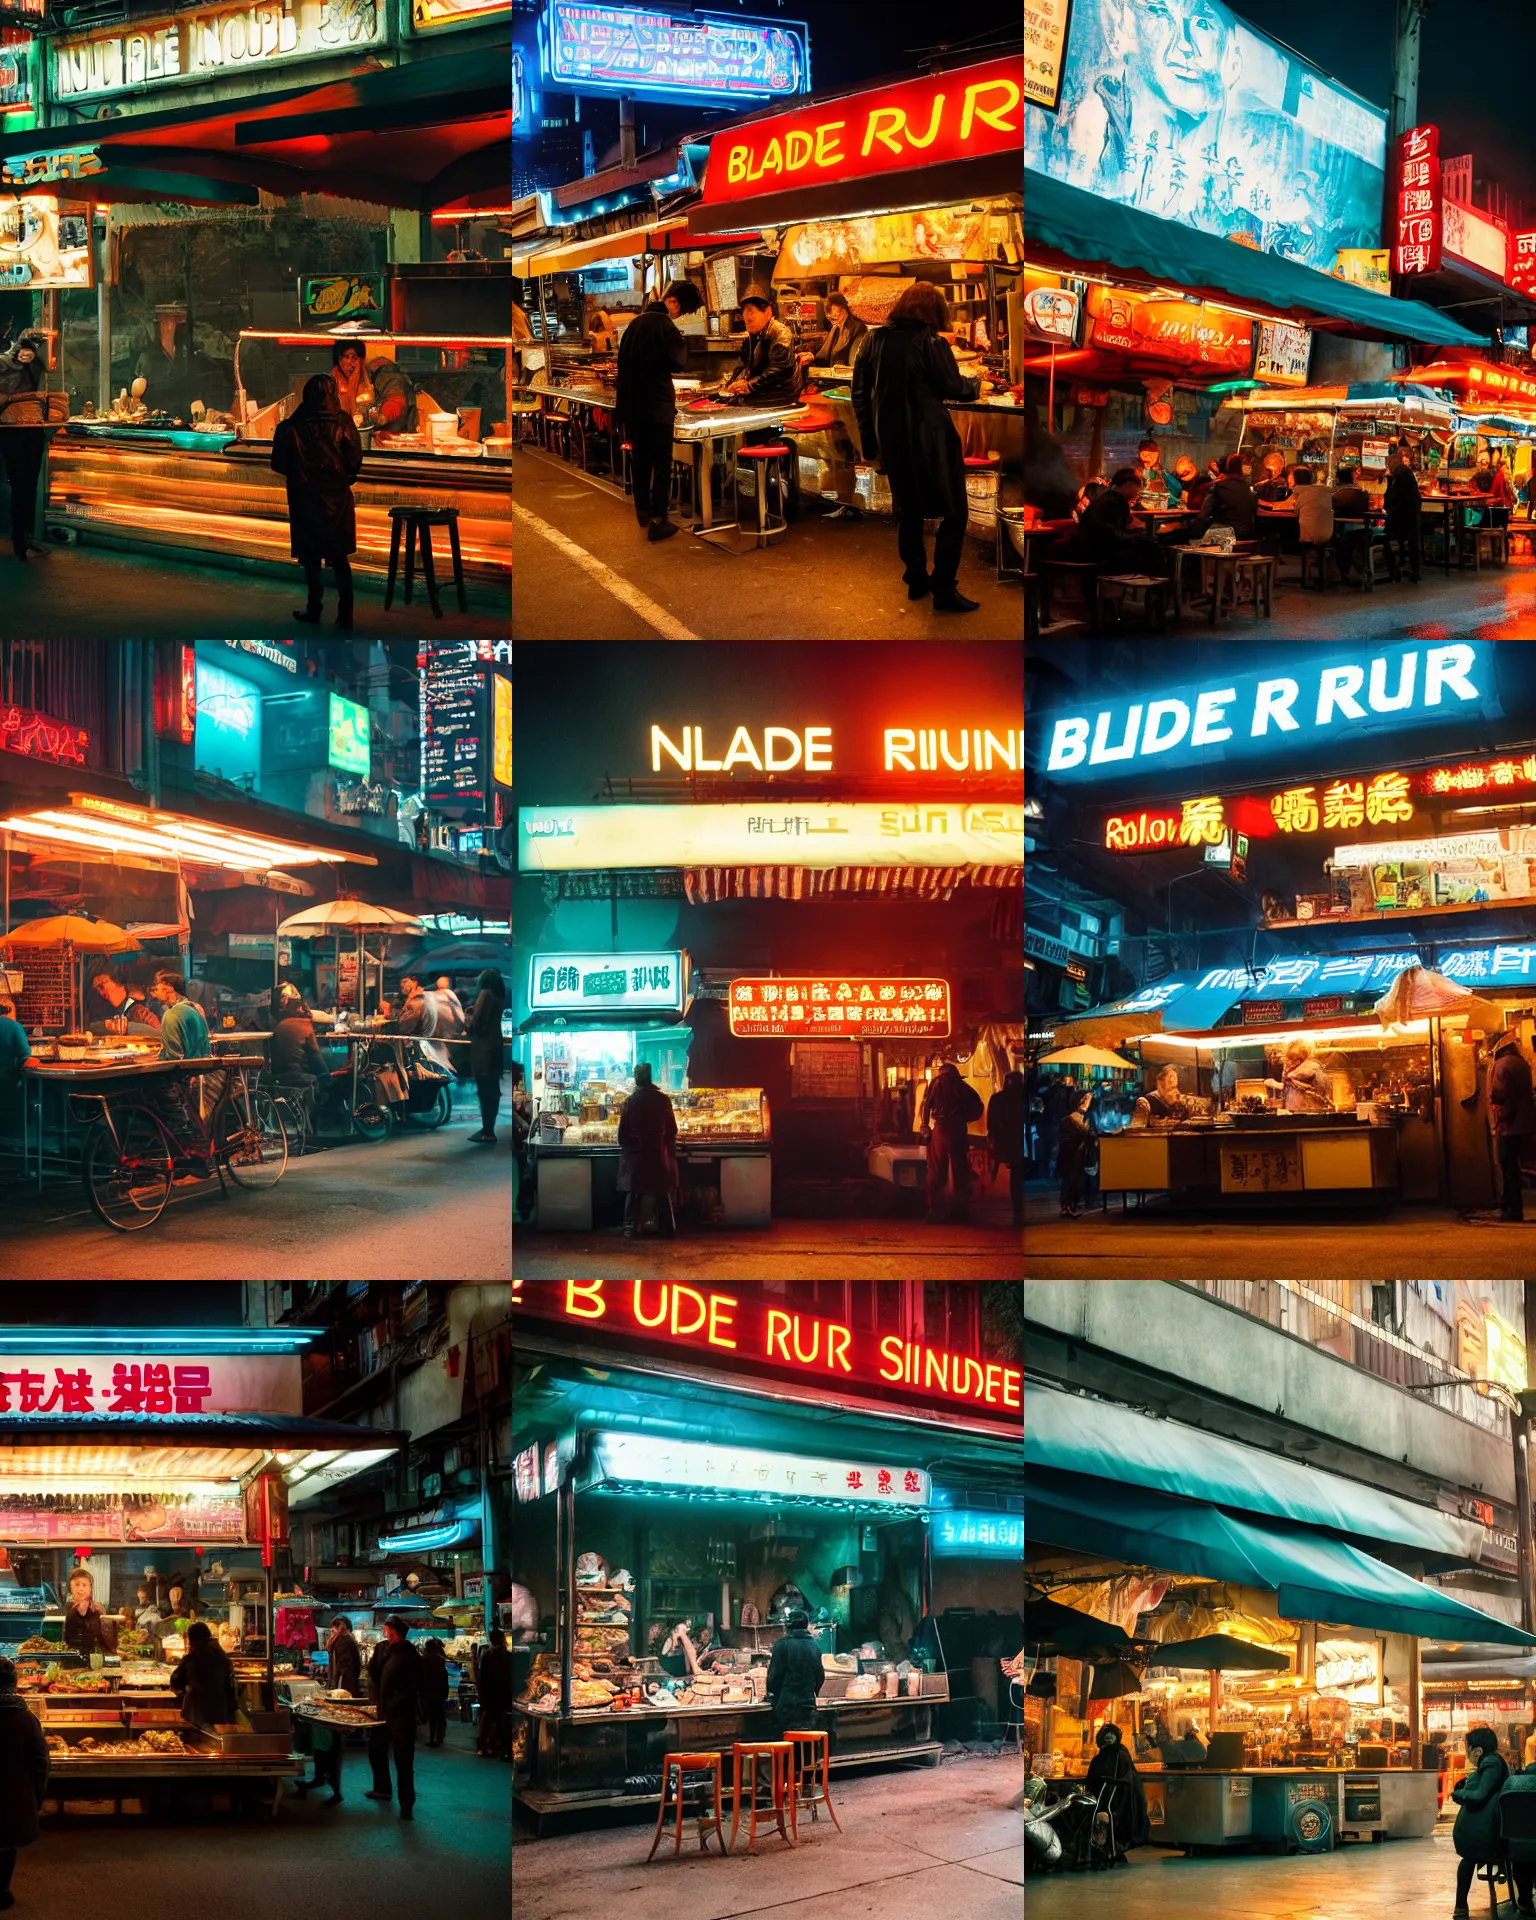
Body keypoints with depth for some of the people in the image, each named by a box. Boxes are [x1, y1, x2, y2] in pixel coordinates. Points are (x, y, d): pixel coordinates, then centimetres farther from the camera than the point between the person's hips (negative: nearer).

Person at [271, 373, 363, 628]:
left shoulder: (291, 427, -9)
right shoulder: (342, 423, -9)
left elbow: (278, 465, -5)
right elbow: (355, 462, -9)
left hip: (305, 500, -1)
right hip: (337, 500, 1)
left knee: (311, 560, 10)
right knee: (340, 560, 9)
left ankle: (314, 611, 13)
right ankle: (345, 615, 5)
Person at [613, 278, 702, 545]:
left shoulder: (636, 323, 10)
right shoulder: (665, 325, -15)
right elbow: (679, 362, -10)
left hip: (631, 403, 7)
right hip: (657, 405, -7)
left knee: (639, 461, 16)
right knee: (661, 464, 0)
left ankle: (643, 514, 23)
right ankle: (658, 521, -1)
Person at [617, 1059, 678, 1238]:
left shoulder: (630, 1101, -6)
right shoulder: (662, 1100, -5)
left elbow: (623, 1131, -3)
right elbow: (672, 1129, -1)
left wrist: (627, 1149, 13)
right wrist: (669, 1149, 14)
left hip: (635, 1156, 0)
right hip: (659, 1154, 0)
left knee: (634, 1194, 6)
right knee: (663, 1196, 9)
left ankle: (630, 1229, -2)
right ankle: (668, 1230, 8)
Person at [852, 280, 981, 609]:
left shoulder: (876, 340, 4)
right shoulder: (931, 342, -13)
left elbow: (861, 390, 8)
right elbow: (953, 387, -8)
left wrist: (869, 437, 15)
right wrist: (975, 385, 13)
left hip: (891, 440, 6)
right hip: (928, 439, -6)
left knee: (908, 511, 20)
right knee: (953, 512, 2)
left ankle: (916, 581, 25)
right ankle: (944, 589, -2)